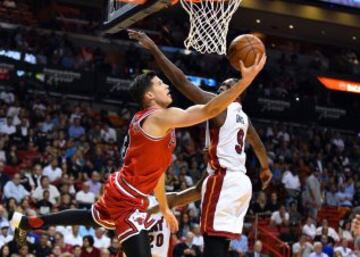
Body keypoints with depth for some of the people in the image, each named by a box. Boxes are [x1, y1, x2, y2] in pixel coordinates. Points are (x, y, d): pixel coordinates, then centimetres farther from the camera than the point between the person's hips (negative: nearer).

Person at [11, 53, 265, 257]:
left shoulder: (145, 120, 11)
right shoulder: (161, 117, -20)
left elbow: (156, 168, 19)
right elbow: (210, 110, -31)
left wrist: (164, 208, 24)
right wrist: (246, 80, -33)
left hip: (122, 190, 11)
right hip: (128, 197, -11)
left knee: (92, 217, 35)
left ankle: (27, 222, 49)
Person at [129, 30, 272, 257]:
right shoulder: (243, 117, 21)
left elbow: (182, 81, -13)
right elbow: (258, 145, 39)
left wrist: (153, 48, -12)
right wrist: (266, 169, 59)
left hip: (223, 180, -9)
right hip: (240, 180, 9)